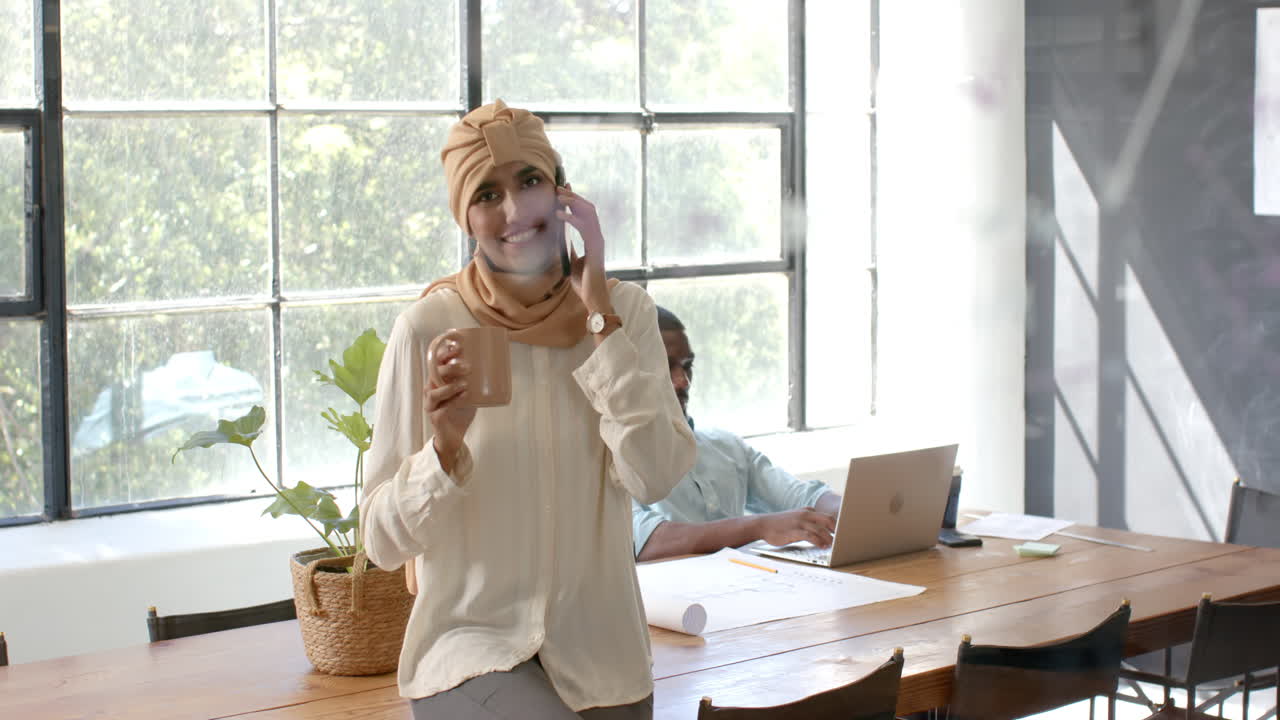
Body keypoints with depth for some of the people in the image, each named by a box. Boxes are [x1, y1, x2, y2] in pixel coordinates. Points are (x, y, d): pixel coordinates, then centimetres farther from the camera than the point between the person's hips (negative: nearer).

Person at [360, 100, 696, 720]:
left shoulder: (624, 310, 1)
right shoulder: (429, 328, -8)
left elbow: (653, 477, -14)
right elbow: (383, 541, -7)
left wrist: (598, 316, -13)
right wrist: (443, 449, -25)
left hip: (601, 653, 3)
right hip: (472, 643, -3)